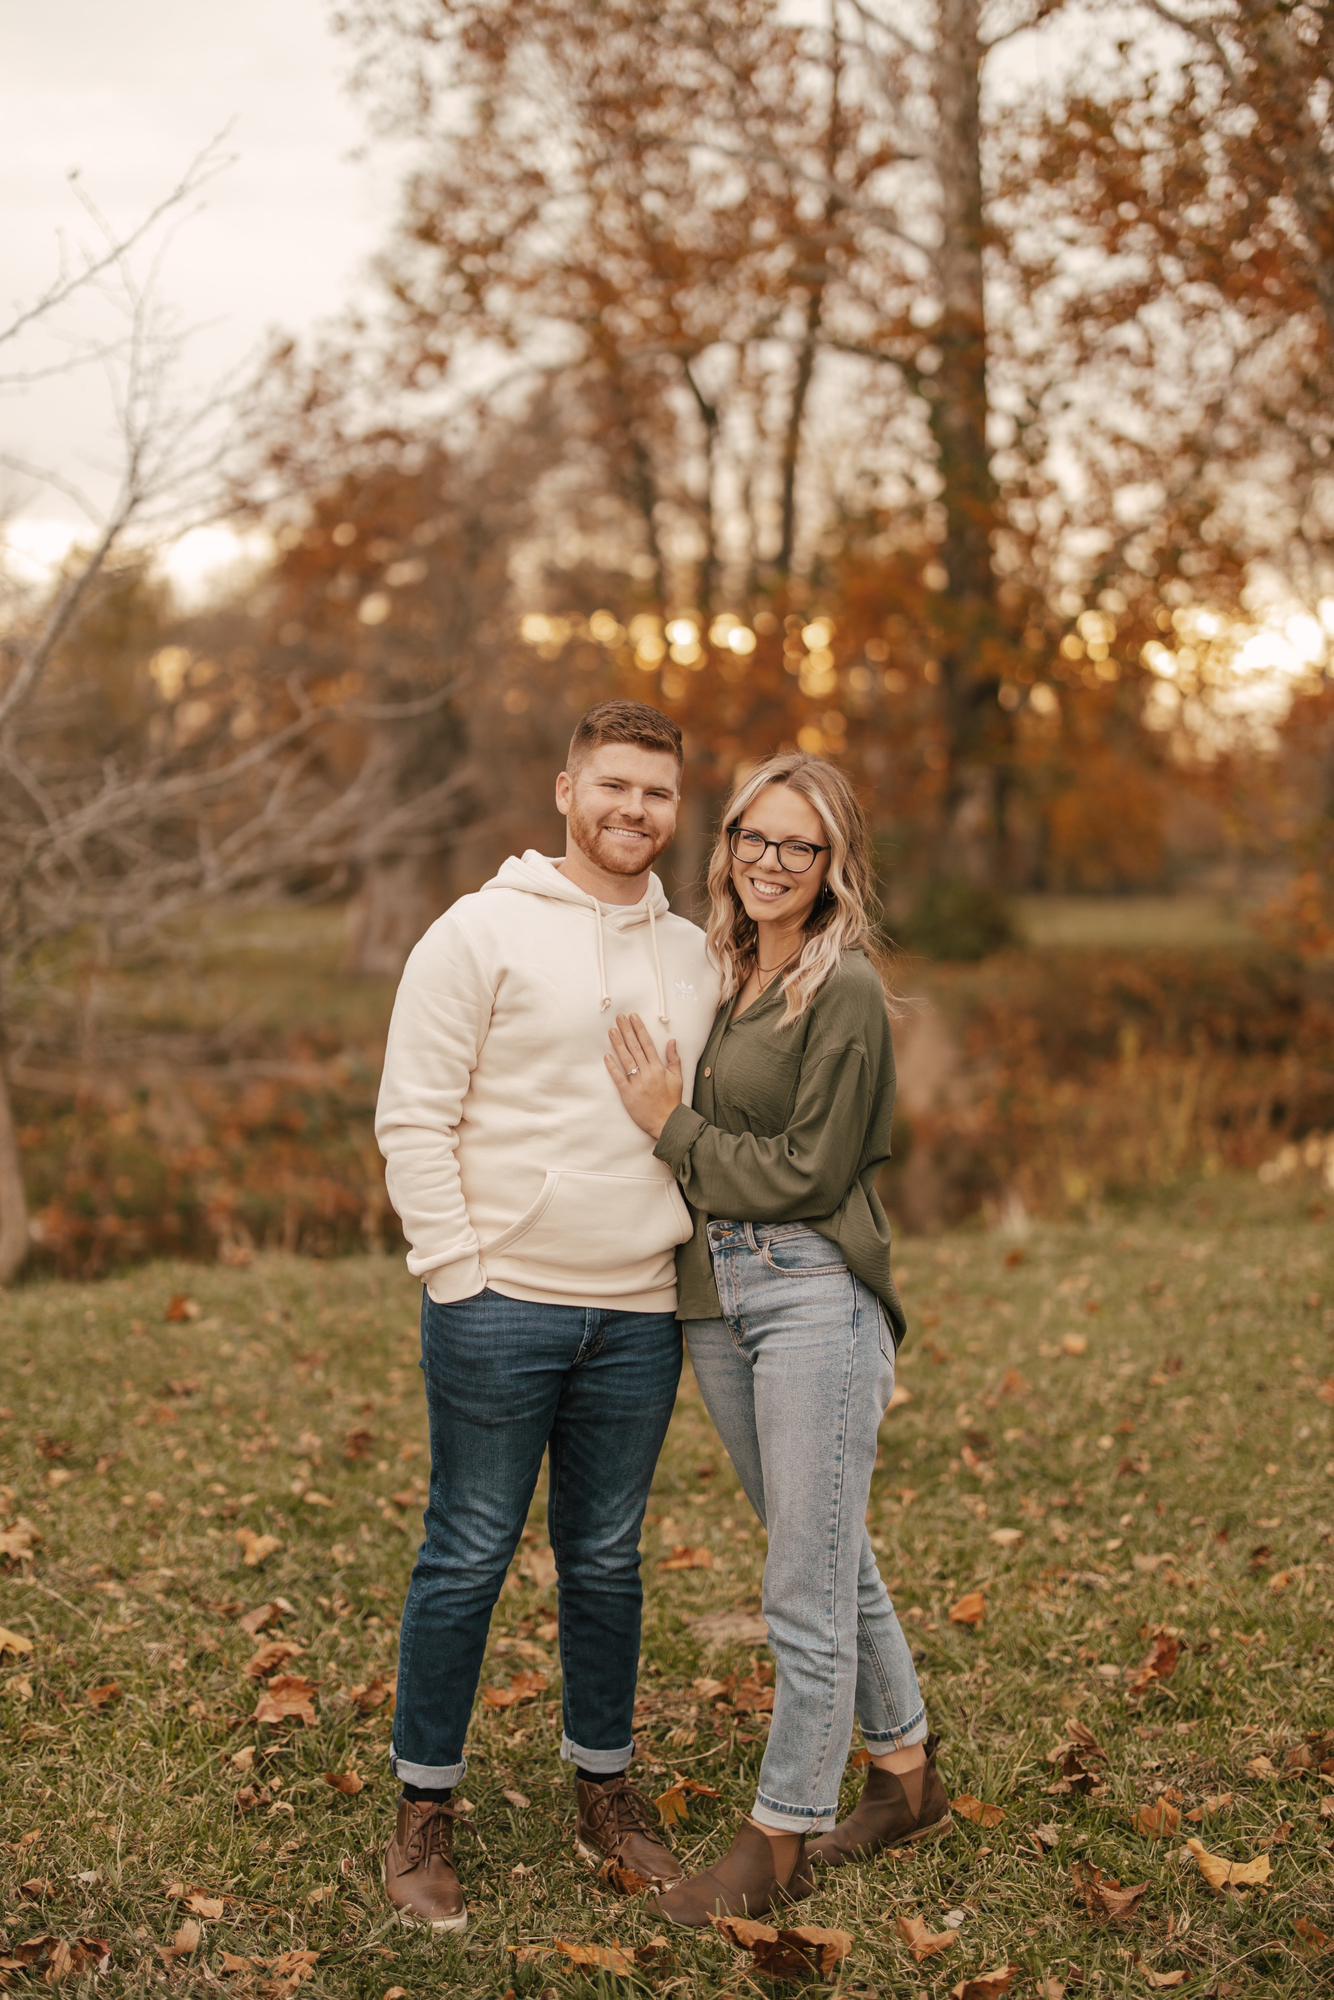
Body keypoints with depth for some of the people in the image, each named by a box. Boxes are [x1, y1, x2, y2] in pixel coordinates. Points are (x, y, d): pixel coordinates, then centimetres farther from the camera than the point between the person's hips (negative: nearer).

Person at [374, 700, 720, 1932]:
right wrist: (458, 1273, -11)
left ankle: (606, 1796, 28)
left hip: (639, 1318, 5)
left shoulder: (693, 957, 12)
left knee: (608, 1561, 14)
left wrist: (697, 1250, 10)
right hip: (500, 1306, -4)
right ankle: (425, 1818, 16)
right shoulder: (484, 931, -5)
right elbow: (412, 1116, -6)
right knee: (468, 1561, 3)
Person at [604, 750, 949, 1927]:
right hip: (717, 1294, 8)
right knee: (833, 1560, 19)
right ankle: (907, 1783, 34)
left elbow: (809, 1172, -13)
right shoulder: (727, 980, 13)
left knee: (808, 1591, 1)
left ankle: (782, 1842, 14)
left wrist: (672, 1127, -9)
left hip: (815, 1295, -8)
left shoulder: (846, 990, -10)